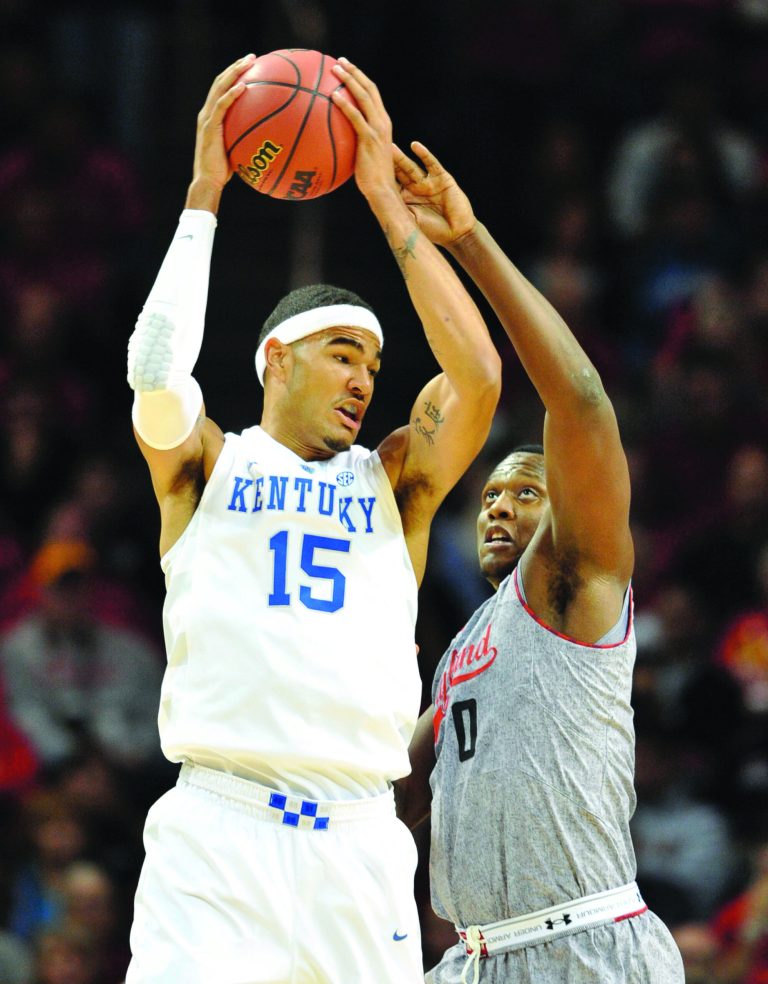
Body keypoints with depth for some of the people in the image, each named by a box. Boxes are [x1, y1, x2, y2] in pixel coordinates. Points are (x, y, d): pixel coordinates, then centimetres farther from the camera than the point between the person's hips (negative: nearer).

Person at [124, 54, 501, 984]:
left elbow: (478, 375, 0)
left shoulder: (396, 479, 16)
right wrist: (203, 195, -3)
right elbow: (157, 373, -9)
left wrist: (386, 199, 3)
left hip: (360, 842, 3)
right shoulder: (205, 463, 12)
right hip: (216, 832, -3)